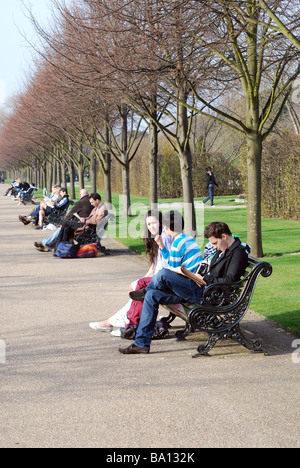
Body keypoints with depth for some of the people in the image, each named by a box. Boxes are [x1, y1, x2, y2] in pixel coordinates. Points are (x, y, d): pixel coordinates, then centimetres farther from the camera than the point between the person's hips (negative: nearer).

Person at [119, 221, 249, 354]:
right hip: (202, 290, 10)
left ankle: (145, 292, 17)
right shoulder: (222, 250, 20)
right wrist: (200, 276, 10)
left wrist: (206, 279, -12)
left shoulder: (238, 253, -8)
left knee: (164, 274, -21)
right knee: (152, 296, 2)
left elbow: (230, 280, -19)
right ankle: (141, 344, 1)